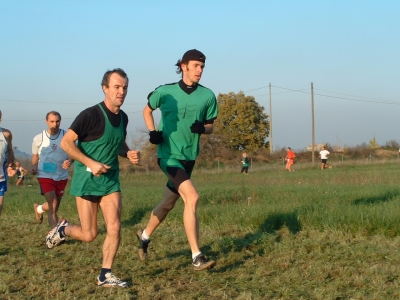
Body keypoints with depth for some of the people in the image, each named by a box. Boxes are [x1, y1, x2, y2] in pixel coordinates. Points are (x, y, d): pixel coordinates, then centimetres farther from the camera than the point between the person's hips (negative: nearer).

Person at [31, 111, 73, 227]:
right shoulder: (39, 138, -3)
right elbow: (35, 157, 9)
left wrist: (70, 161, -22)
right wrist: (34, 167, -12)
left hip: (62, 176, 3)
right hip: (45, 175, -3)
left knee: (54, 207, 18)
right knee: (53, 206, -17)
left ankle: (39, 208, 50)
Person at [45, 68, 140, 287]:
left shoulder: (123, 117, 5)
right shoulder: (91, 115, -17)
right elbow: (66, 142, -15)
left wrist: (128, 153, 1)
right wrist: (91, 163, -22)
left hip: (110, 180, 6)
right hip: (87, 180, -5)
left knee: (114, 228, -7)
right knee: (89, 235, 0)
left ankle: (105, 275, 4)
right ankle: (63, 229, 30)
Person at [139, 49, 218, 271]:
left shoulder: (207, 96, -1)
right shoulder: (165, 92, -7)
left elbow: (210, 127, 9)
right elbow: (147, 110, 11)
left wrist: (202, 128, -14)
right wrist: (152, 132, -5)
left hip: (189, 157, 5)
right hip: (168, 155, -5)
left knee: (168, 203, 17)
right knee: (192, 197, -22)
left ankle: (145, 236, 45)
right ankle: (196, 257, -19)